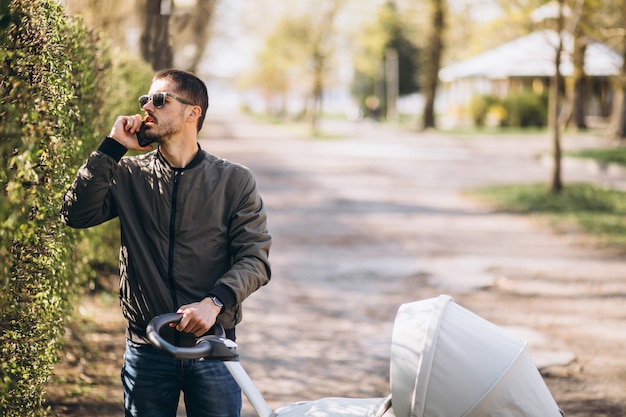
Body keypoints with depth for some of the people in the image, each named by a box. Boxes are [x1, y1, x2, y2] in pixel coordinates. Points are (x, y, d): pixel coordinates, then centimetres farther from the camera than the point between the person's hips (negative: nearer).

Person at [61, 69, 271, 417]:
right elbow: (77, 214, -8)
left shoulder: (234, 181, 0)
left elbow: (255, 258, -5)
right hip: (146, 346, 1)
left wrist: (215, 301, -22)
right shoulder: (129, 176, 6)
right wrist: (113, 147, -9)